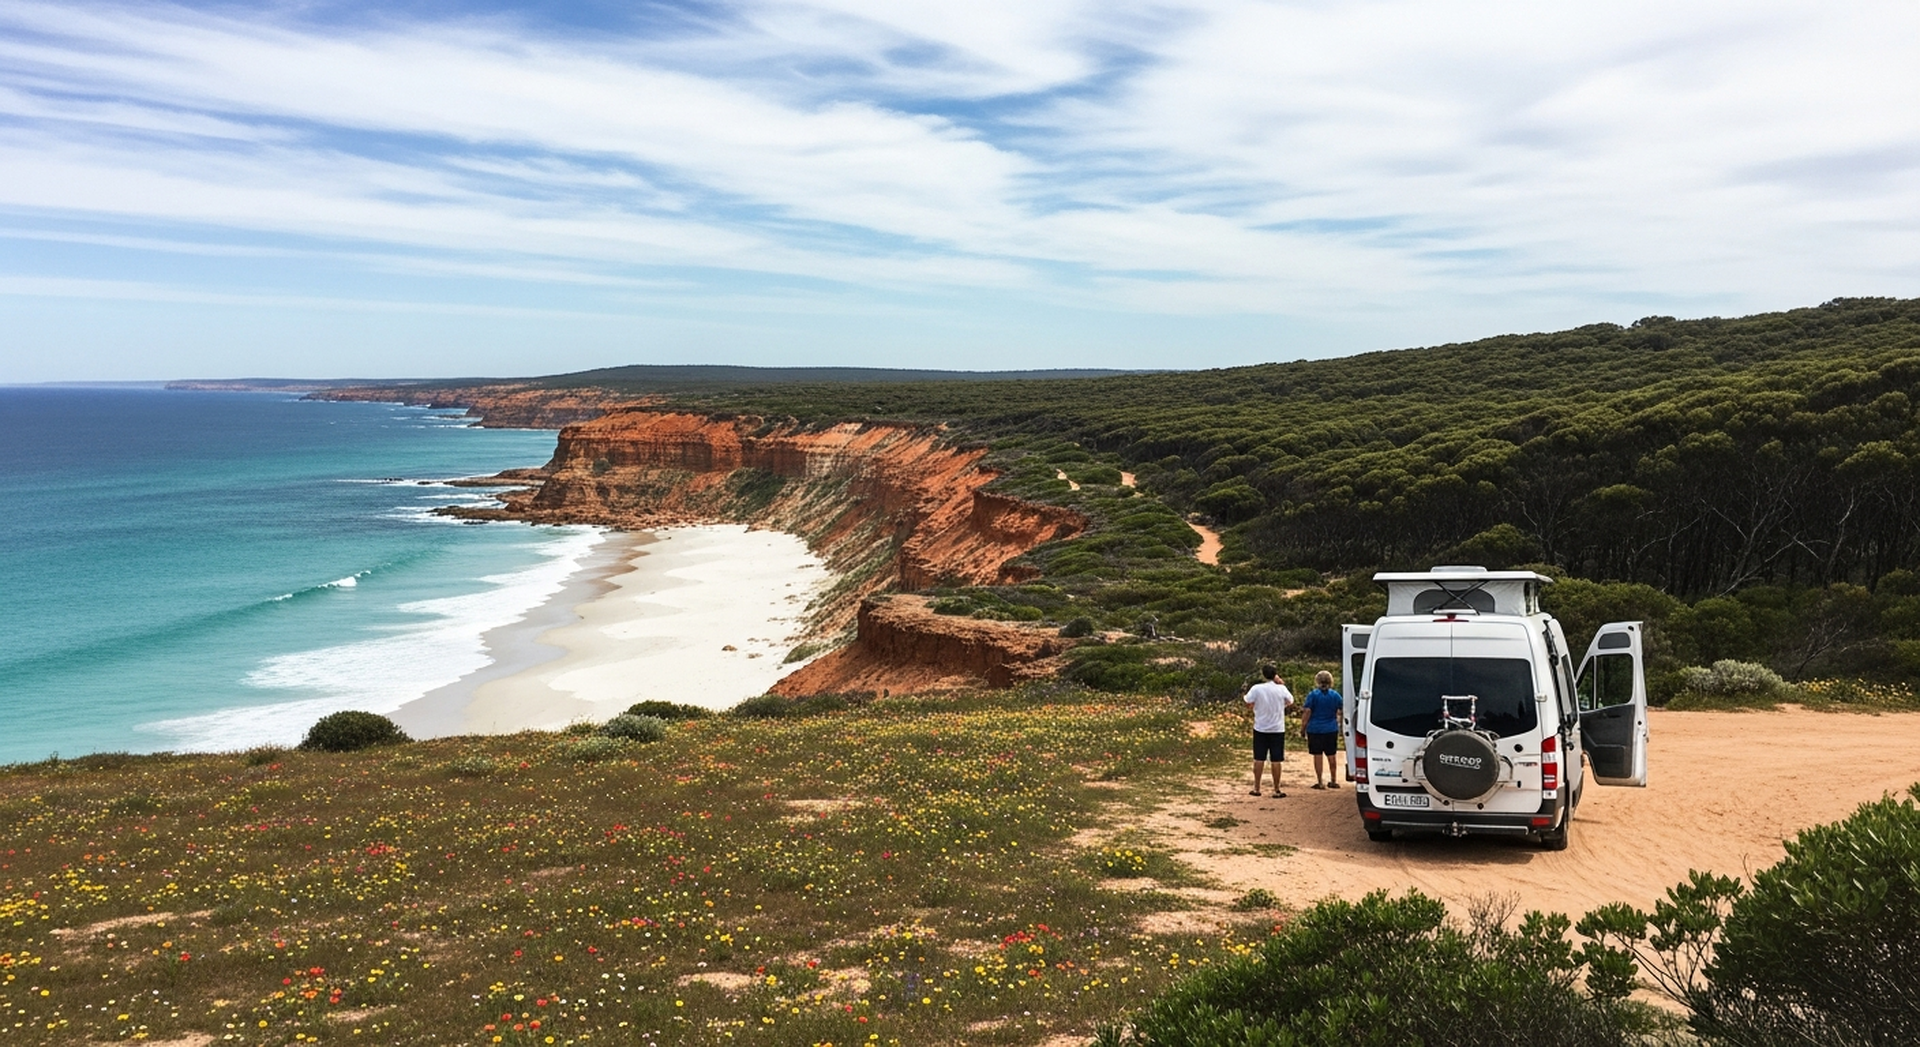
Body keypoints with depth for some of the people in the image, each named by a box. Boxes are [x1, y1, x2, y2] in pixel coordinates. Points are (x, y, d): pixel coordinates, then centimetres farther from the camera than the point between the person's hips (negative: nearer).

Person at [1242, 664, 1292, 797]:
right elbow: (1290, 701, 10)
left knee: (1259, 759, 9)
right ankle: (1276, 790, 5)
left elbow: (1248, 703, -5)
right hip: (1277, 729, 0)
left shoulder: (1257, 688, -11)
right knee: (1276, 760, 3)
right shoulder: (1281, 689, -7)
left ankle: (1256, 789, 13)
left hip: (1260, 729, 0)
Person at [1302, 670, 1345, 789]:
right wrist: (1341, 726, 17)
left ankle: (1320, 782, 3)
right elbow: (1341, 712, 4)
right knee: (1332, 755, 13)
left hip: (1315, 729, -3)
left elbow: (1308, 711, -12)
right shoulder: (1336, 695, 1)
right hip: (1331, 729, 3)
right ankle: (1333, 781, 18)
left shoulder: (1313, 694, -8)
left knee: (1317, 755, 2)